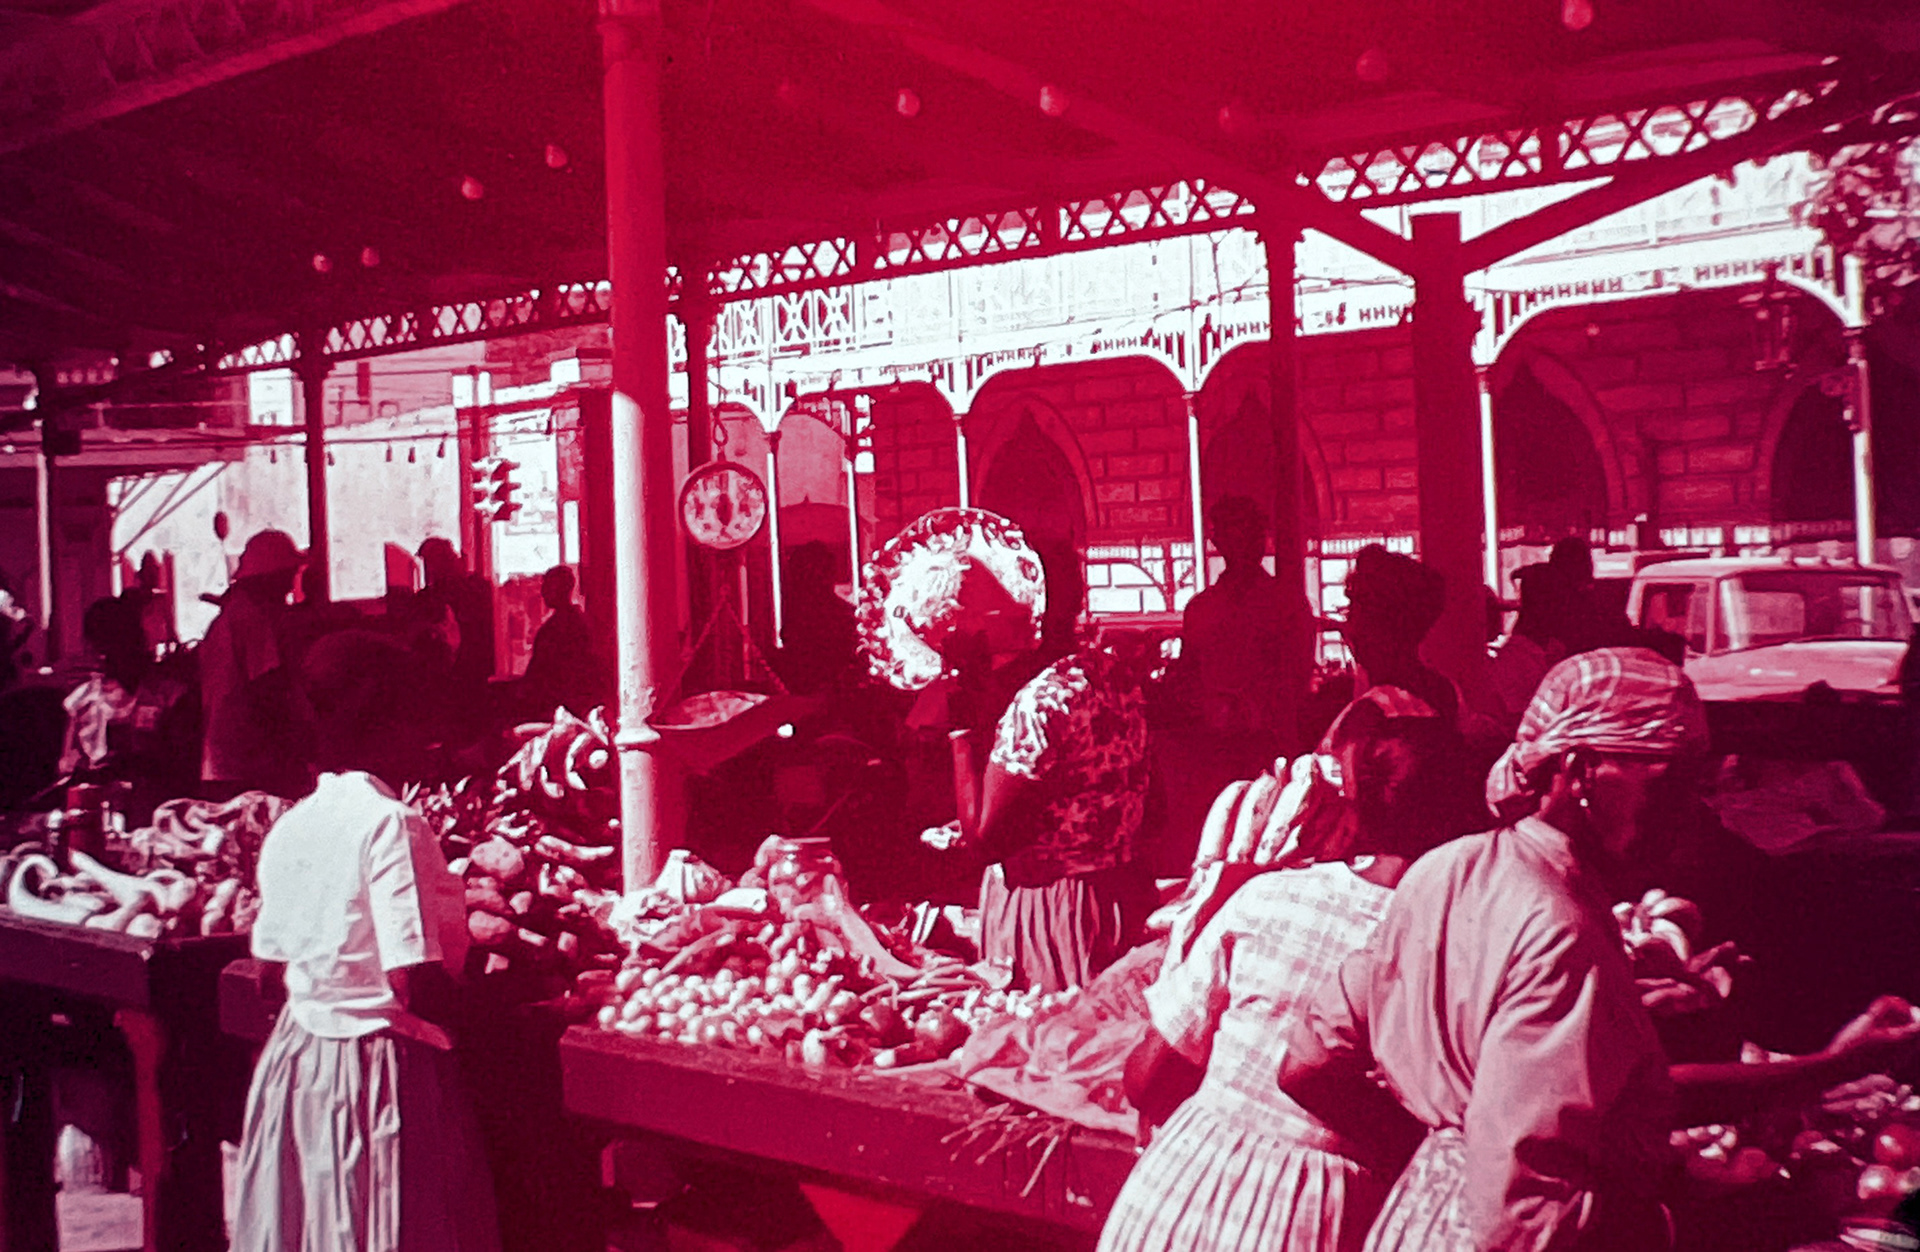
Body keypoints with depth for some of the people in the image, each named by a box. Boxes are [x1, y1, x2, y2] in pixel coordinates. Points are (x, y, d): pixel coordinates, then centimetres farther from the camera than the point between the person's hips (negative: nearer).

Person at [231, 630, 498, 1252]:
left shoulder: (287, 825, 4)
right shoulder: (391, 822, -18)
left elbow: (271, 952, 12)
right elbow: (416, 983, -23)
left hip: (296, 1057, 7)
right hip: (379, 1060, -7)